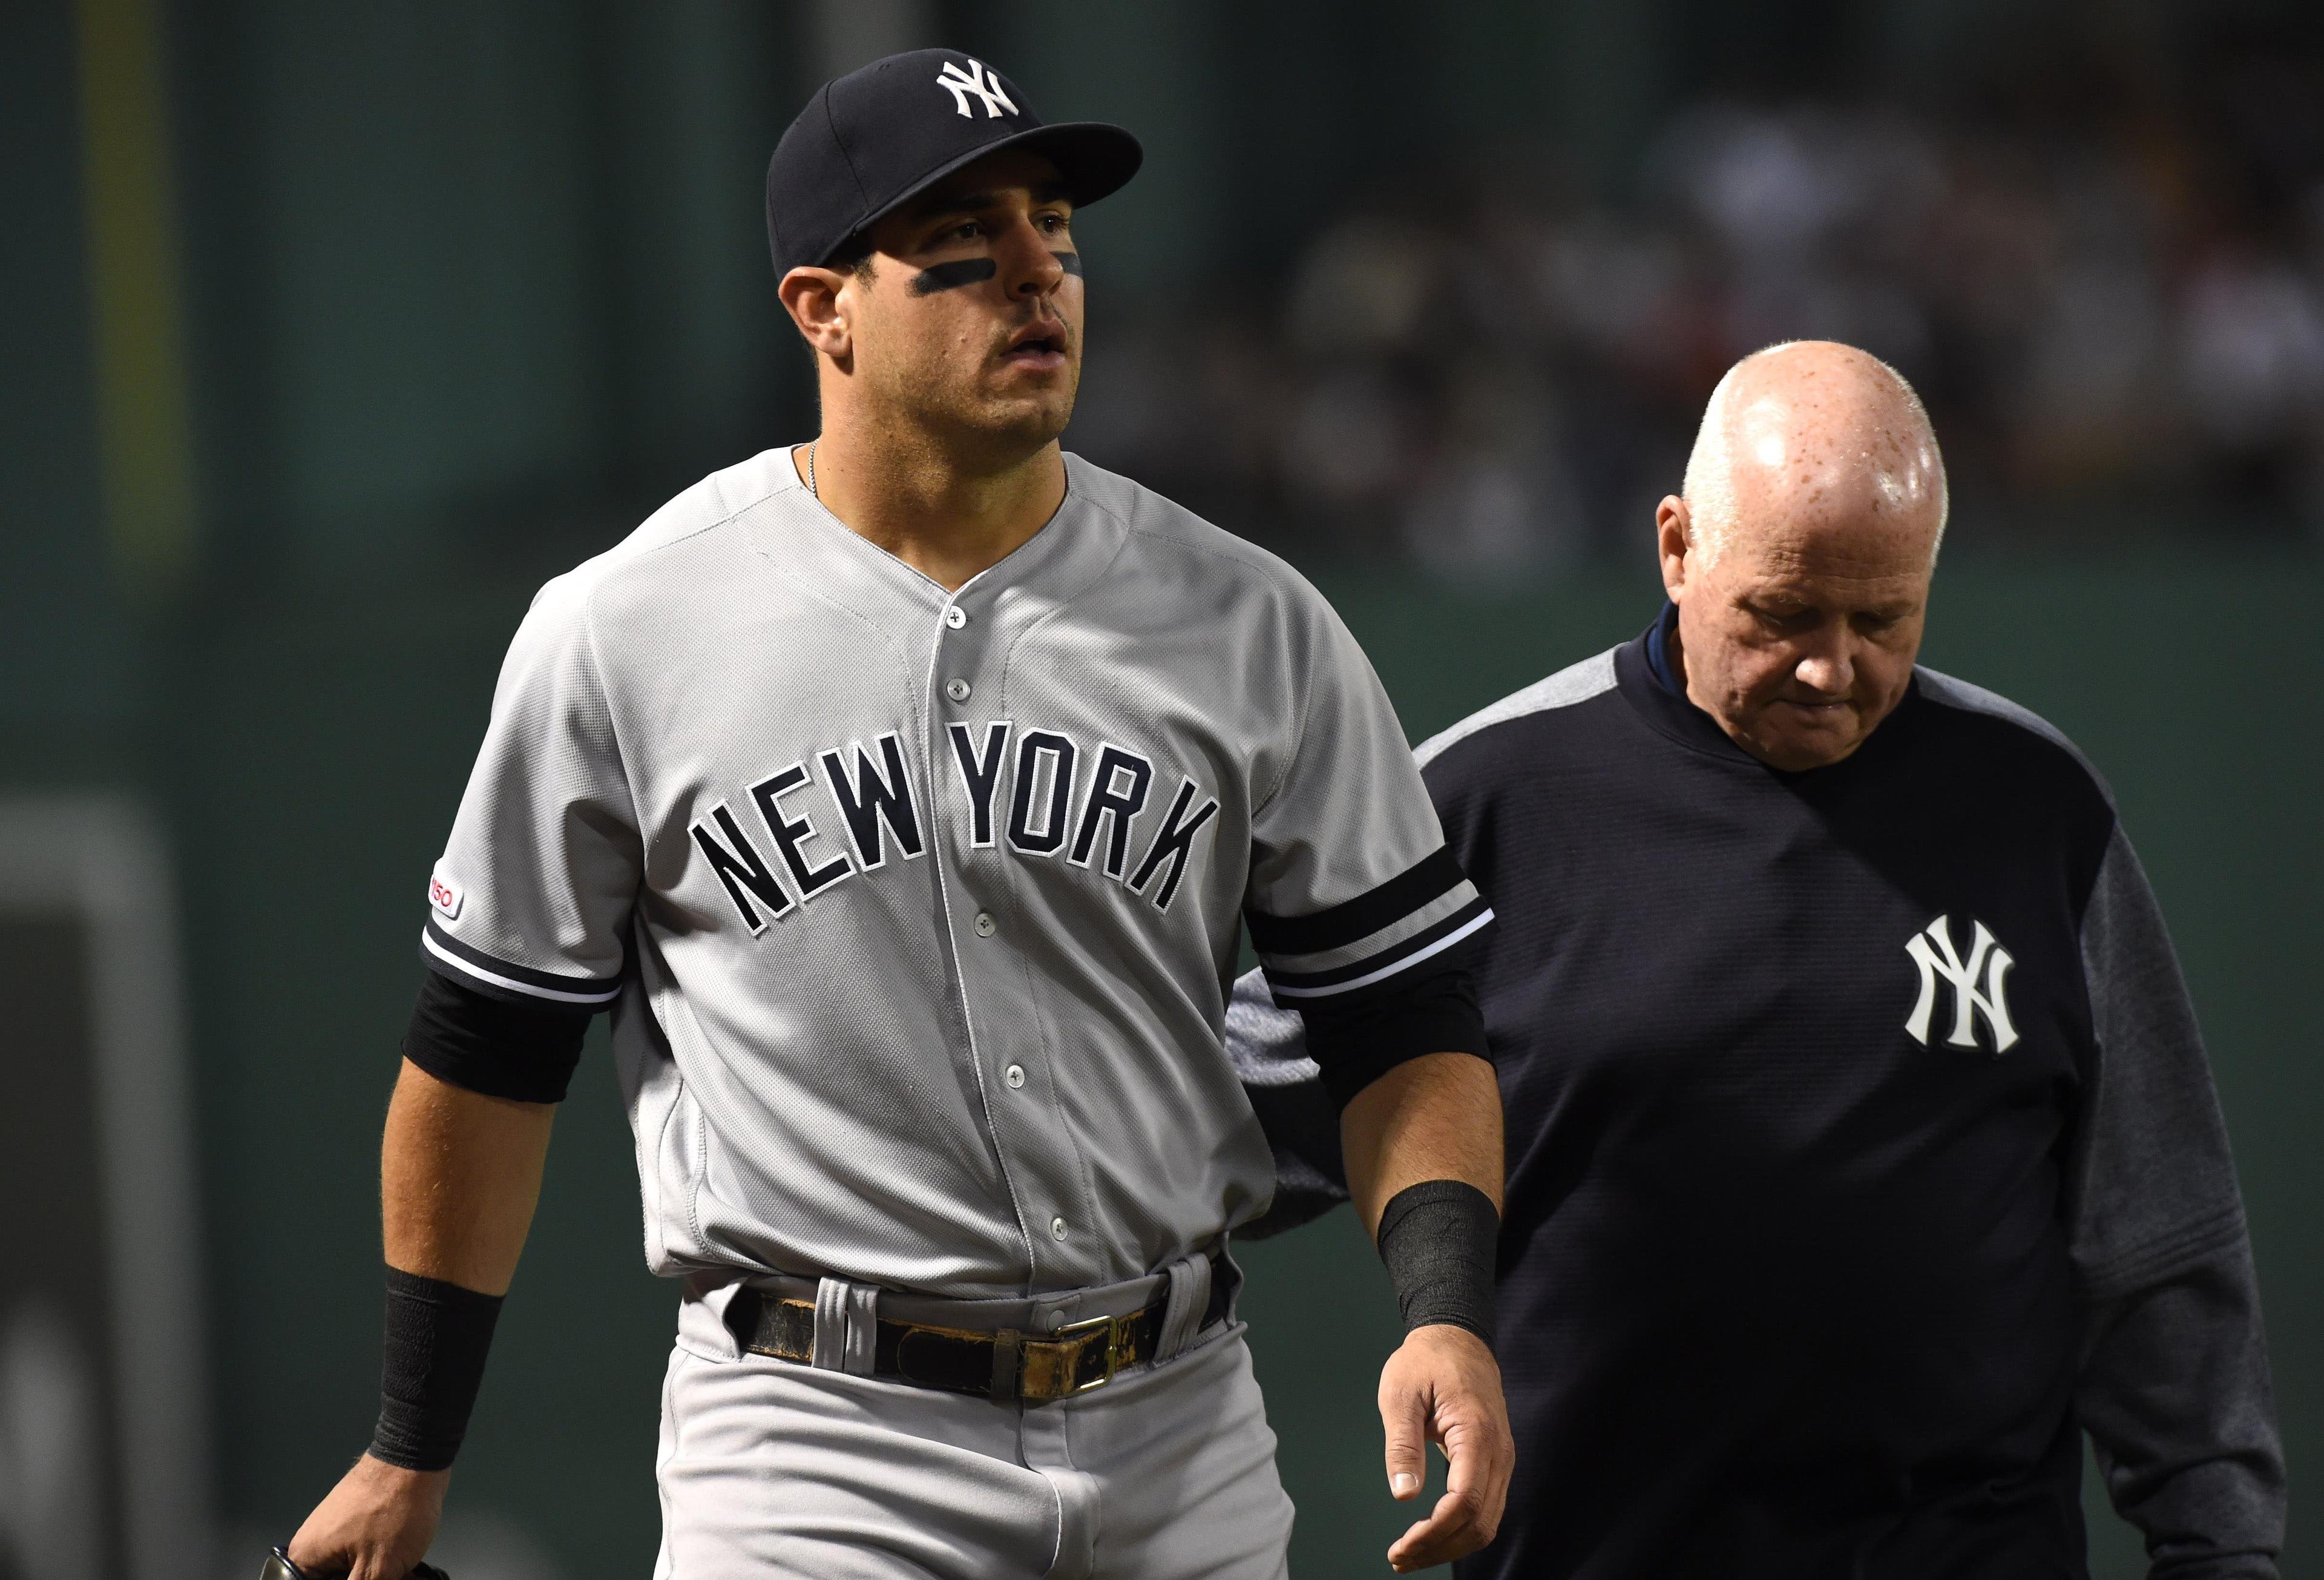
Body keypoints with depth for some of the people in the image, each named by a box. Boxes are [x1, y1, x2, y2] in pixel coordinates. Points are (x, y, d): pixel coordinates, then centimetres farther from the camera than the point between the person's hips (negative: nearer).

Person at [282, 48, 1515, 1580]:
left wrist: (1449, 1311, -12)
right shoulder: (622, 634, -2)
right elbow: (490, 1050, 6)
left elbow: (1407, 1017, 6)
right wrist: (410, 1456, 9)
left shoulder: (1252, 629, 4)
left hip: (1183, 1449, 3)